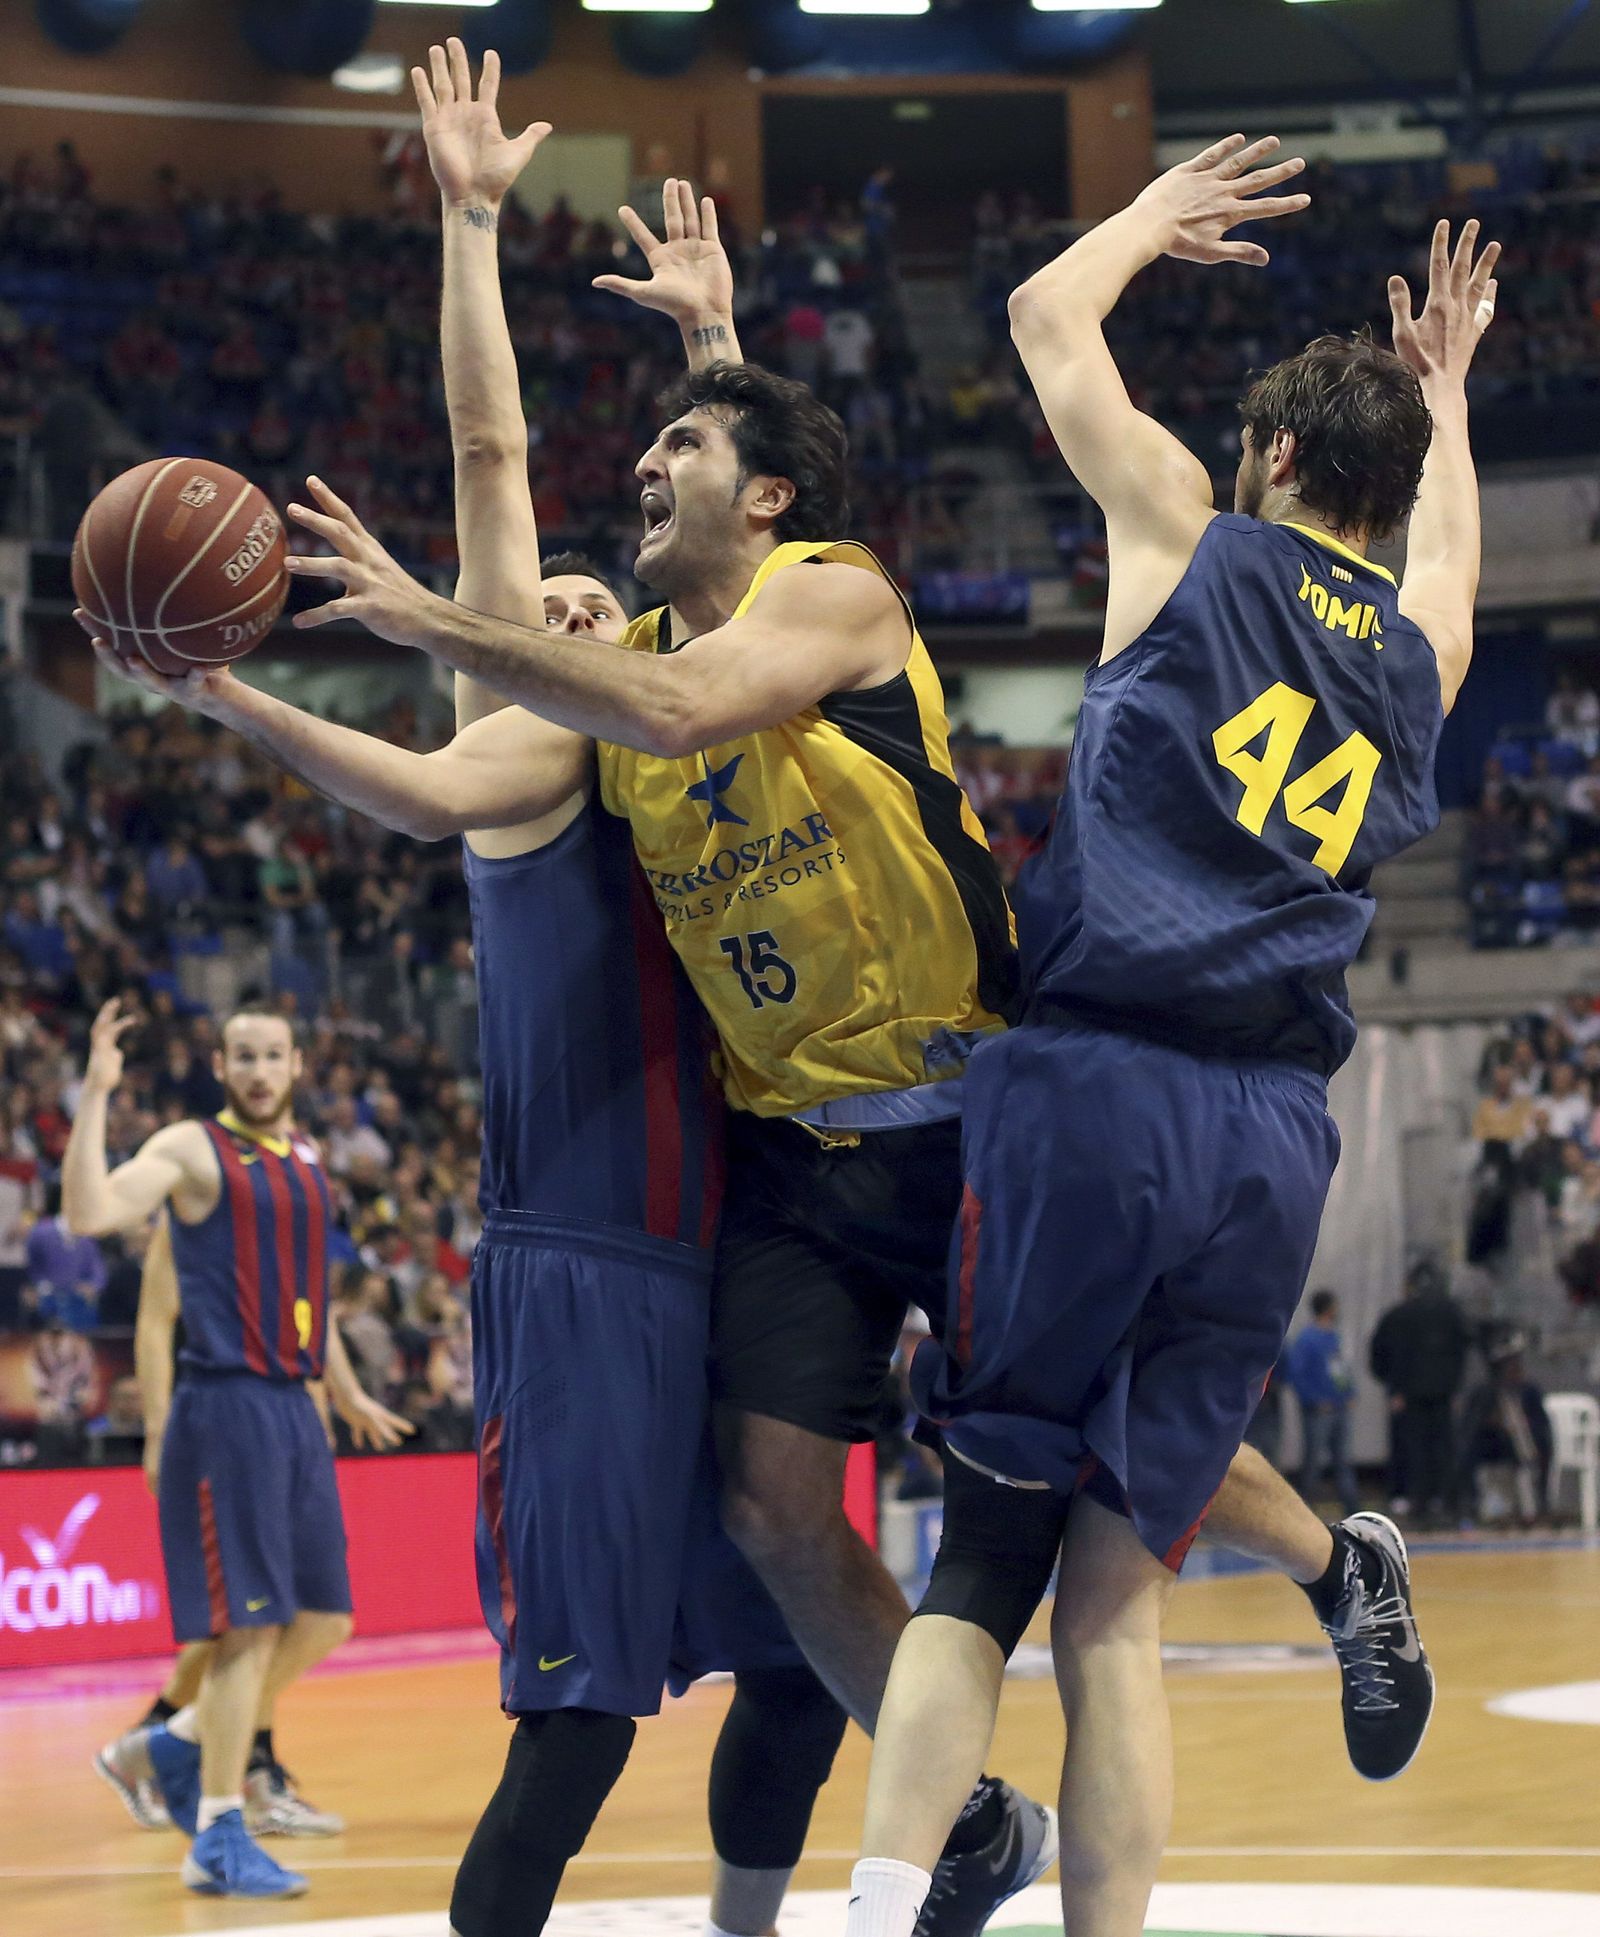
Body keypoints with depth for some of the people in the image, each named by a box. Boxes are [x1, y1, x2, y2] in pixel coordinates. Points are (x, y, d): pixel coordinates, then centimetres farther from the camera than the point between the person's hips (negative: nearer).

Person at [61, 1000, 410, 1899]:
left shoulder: (307, 1158, 15)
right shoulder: (192, 1149, -6)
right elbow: (91, 1212, -22)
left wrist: (349, 1395, 34)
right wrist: (97, 1095, -26)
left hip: (295, 1411, 8)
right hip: (227, 1410, -7)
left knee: (324, 1622, 9)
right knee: (250, 1625, -9)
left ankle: (187, 1741, 28)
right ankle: (218, 1840, -2)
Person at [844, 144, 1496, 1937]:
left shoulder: (1194, 540, 6)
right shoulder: (1422, 654, 18)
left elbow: (1049, 316, 18)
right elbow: (1446, 545, 44)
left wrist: (1158, 213, 35)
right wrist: (1444, 393, 58)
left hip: (1097, 1090, -3)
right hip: (1277, 1135, 3)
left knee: (985, 1557, -3)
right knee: (1118, 1587, 6)